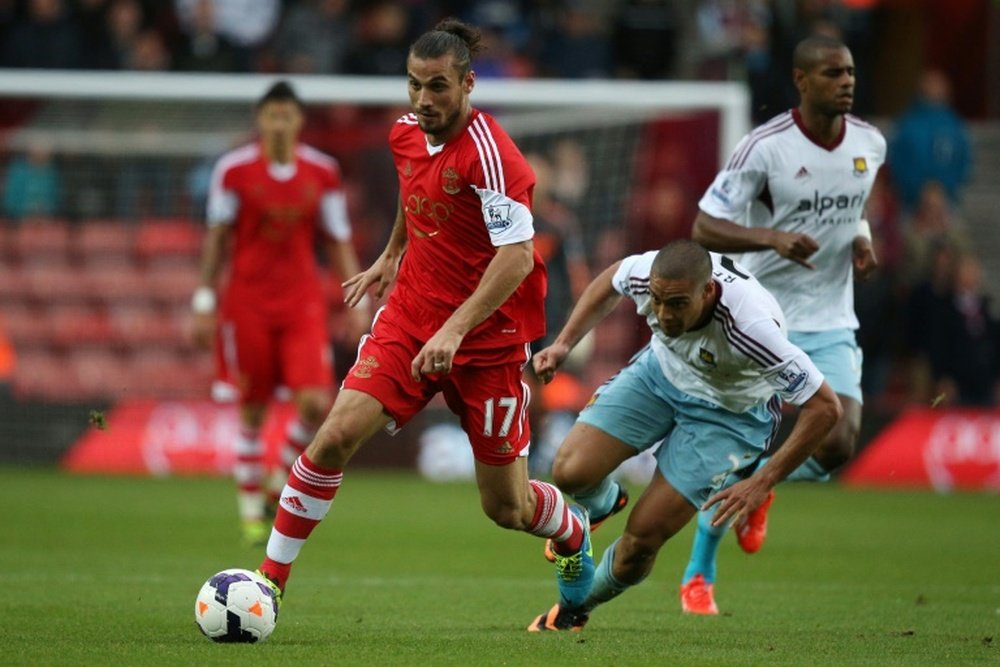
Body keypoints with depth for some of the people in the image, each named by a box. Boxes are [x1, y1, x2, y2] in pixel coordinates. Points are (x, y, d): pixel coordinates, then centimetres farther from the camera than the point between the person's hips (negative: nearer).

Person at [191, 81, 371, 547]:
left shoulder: (322, 172, 3)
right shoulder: (234, 170, -3)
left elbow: (338, 241, 9)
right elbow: (217, 238, 3)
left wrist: (358, 301, 2)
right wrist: (205, 301, 0)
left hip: (303, 303, 2)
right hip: (247, 303, -1)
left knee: (316, 402, -12)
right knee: (252, 409, 1)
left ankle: (284, 479, 15)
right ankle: (251, 513, 13)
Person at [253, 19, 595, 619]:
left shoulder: (488, 152, -20)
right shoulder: (407, 134, 2)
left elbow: (518, 255, -26)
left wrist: (455, 330, -33)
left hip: (488, 338, -5)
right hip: (410, 316, 5)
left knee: (507, 509, 3)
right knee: (338, 435, -16)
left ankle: (575, 535, 38)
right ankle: (270, 579, -8)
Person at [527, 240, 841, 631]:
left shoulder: (751, 327, -42)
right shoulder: (645, 273, -29)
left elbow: (824, 407, -33)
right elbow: (610, 281, 0)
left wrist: (763, 482, -32)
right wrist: (564, 344, -6)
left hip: (729, 410, -4)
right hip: (661, 370, 4)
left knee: (643, 536, -10)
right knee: (570, 472, -13)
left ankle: (580, 605, 22)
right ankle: (601, 504, 26)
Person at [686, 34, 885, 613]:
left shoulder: (871, 144, 2)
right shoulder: (766, 147, -15)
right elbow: (705, 227, -15)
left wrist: (863, 240, 2)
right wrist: (774, 239, -30)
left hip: (831, 325, 4)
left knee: (838, 445, -13)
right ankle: (698, 577, 19)